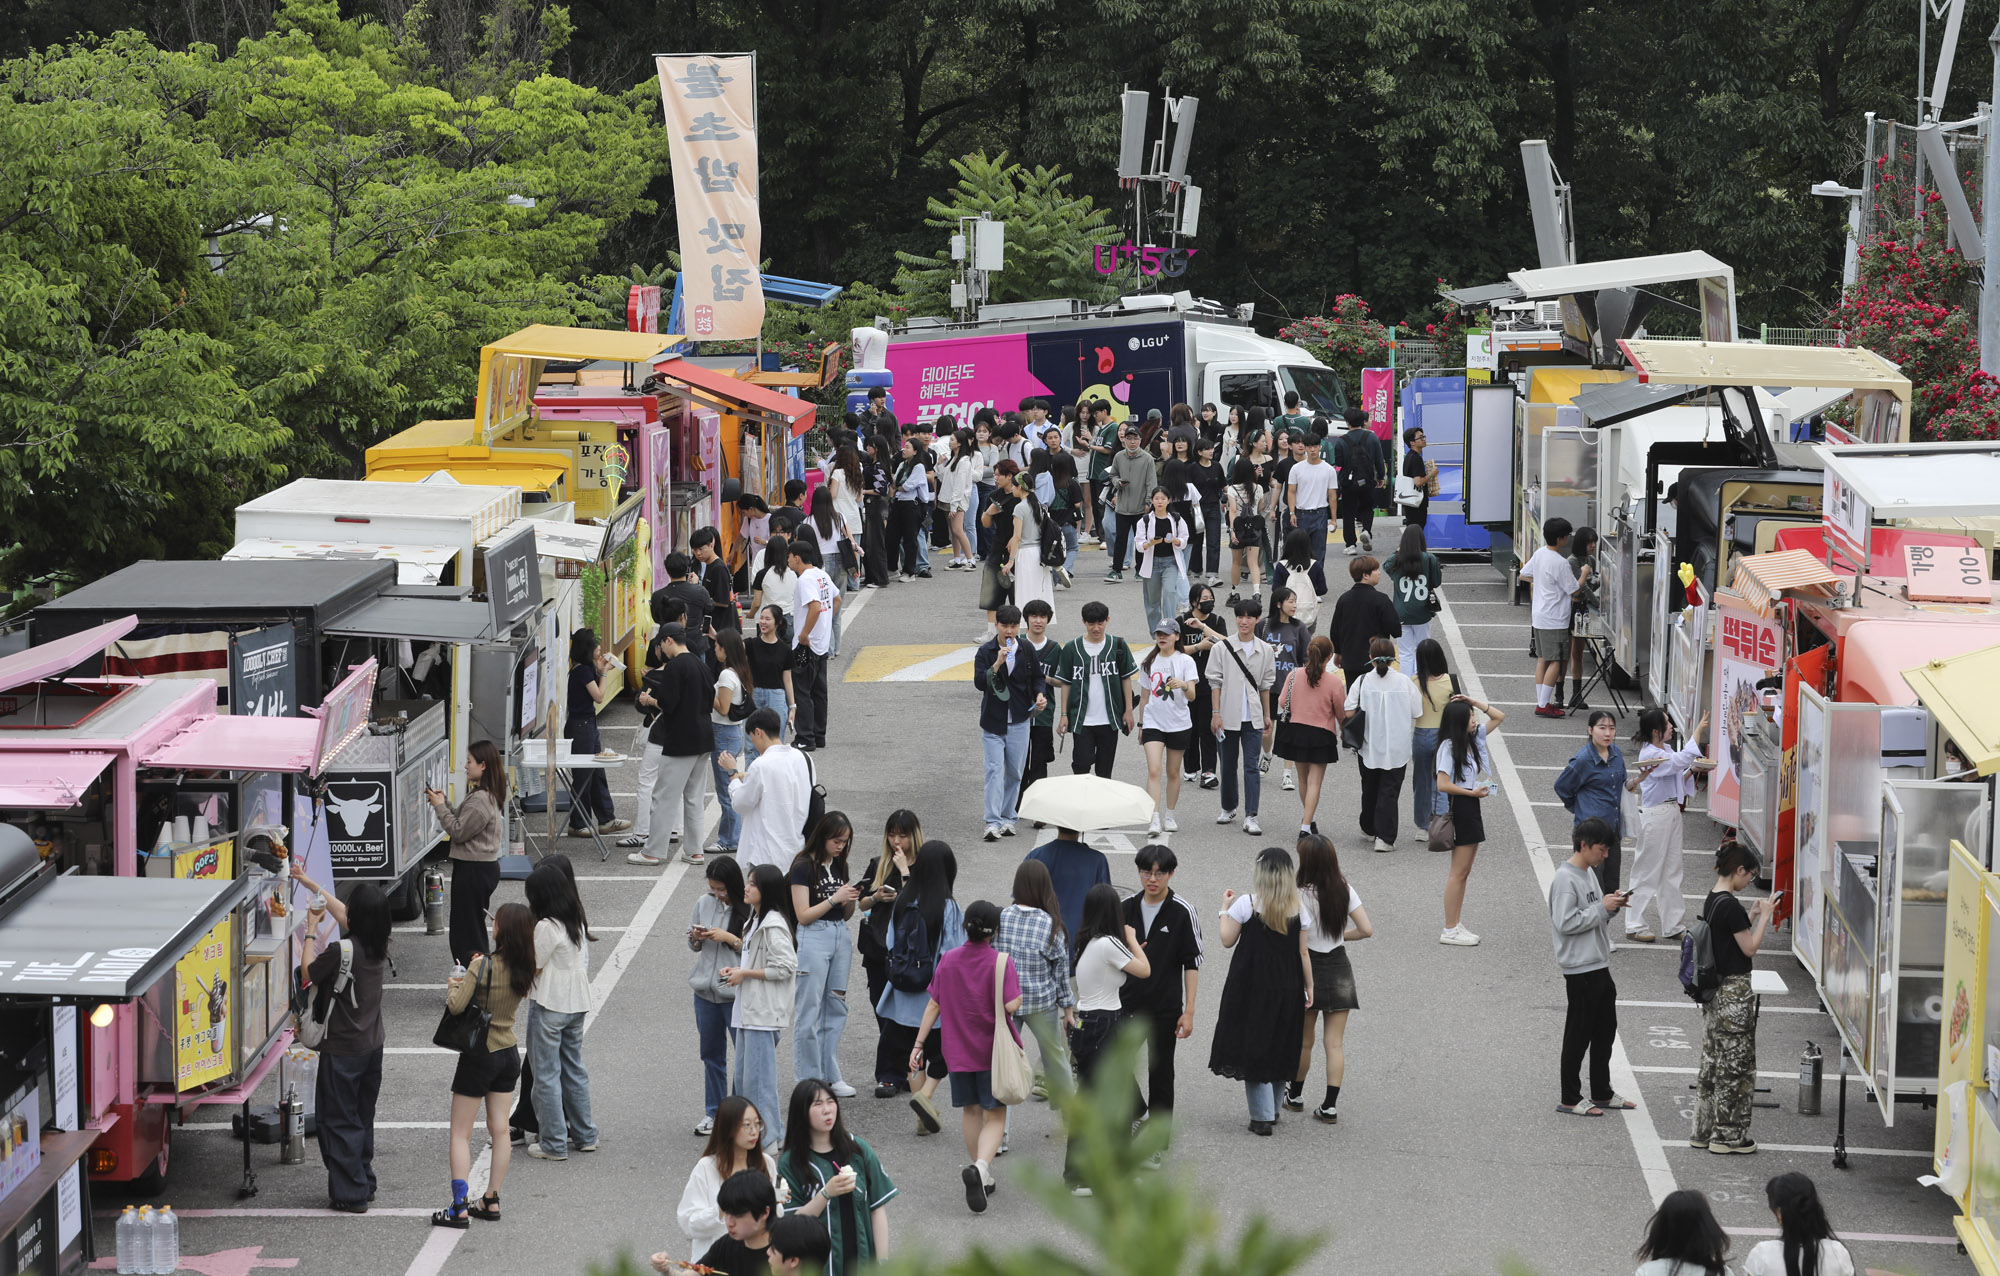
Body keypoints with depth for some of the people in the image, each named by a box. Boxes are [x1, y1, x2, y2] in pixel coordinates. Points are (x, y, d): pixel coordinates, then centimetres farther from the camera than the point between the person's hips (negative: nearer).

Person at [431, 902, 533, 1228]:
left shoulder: (482, 966, -22)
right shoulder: (525, 970, -3)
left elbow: (456, 1006, -22)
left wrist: (454, 985, -2)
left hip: (479, 1056, -6)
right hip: (509, 1054, 6)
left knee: (460, 1133, 1)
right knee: (500, 1129, 13)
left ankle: (459, 1208, -4)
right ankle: (492, 1201, 17)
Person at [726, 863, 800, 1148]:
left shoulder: (774, 924, -16)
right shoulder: (756, 919, 16)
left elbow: (785, 967, -21)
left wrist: (745, 973, -15)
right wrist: (737, 969, 8)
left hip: (764, 1012, -10)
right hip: (747, 1009, 10)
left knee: (758, 1074, -7)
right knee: (743, 1075, 14)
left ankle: (769, 1135, -2)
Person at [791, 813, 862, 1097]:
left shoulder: (838, 865, 13)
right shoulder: (804, 866, -8)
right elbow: (803, 915, -11)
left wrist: (852, 900, -4)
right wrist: (834, 898, -17)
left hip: (840, 936, 7)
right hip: (813, 938, -7)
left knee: (836, 1009, 9)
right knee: (809, 1012, -3)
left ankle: (830, 1075, 16)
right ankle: (809, 1080, 2)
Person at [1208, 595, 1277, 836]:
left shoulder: (1265, 651, 4)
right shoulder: (1224, 648, -2)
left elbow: (1266, 685, 11)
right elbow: (1215, 682, 0)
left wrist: (1267, 715, 12)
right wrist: (1216, 713, -5)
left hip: (1253, 718, 0)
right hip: (1228, 716, 0)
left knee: (1252, 767, -6)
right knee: (1228, 765, 12)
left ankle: (1251, 816, -8)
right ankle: (1228, 808, 30)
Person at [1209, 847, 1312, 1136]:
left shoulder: (1246, 904, -13)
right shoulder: (1298, 909, -3)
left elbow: (1227, 939, -5)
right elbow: (1303, 953, 0)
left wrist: (1225, 909, 8)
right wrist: (1309, 987, 9)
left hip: (1251, 988, -4)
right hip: (1287, 990, 4)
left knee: (1253, 1050, 3)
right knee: (1279, 1050, 17)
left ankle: (1262, 1117, -1)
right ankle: (1272, 1110, 27)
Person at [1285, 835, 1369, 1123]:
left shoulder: (1301, 896, -16)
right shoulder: (1345, 890, -3)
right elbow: (1366, 929, -1)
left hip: (1309, 969, -3)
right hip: (1339, 967, 3)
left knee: (1303, 1041, 14)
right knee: (1334, 1043, 4)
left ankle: (1295, 1095, 29)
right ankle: (1330, 1105, 1)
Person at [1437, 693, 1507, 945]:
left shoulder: (1473, 739, 11)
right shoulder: (1449, 747, -13)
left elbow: (1499, 717, 17)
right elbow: (1442, 785, -19)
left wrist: (1474, 702, 5)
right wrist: (1472, 792, -14)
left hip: (1471, 807, 9)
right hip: (1459, 808, -9)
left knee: (1464, 872, 11)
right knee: (1459, 872, -6)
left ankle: (1456, 926, 16)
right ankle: (1449, 930, -2)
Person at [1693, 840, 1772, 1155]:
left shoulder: (1711, 901, 8)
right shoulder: (1731, 906, -20)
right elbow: (1750, 948, -14)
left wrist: (1751, 916, 14)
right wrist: (1764, 917, -6)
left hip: (1714, 988, 9)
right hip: (1734, 991, -9)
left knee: (1713, 1061, 15)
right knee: (1735, 1062, 0)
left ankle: (1704, 1130, 20)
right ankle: (1728, 1134, 5)